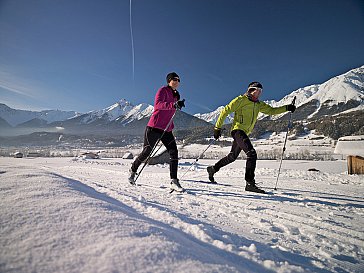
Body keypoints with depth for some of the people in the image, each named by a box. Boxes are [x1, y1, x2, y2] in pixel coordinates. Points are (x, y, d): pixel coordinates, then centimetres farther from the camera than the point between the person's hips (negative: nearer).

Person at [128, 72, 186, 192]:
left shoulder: (175, 95, 18)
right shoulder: (163, 90, -5)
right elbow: (158, 104, -25)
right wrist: (174, 105, -36)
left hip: (166, 130, 7)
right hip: (154, 127, -7)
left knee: (174, 153, -9)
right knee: (146, 152, 3)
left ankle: (174, 182, -8)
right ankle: (133, 170, 30)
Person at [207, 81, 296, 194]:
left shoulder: (259, 104, 18)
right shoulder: (241, 100, -4)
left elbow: (271, 111, 19)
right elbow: (225, 111, -5)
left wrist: (286, 108, 4)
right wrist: (217, 127, -8)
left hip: (244, 133, 9)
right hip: (238, 130, -9)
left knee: (232, 157, 17)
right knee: (252, 153, -22)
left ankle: (212, 169, 33)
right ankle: (250, 183, -21)